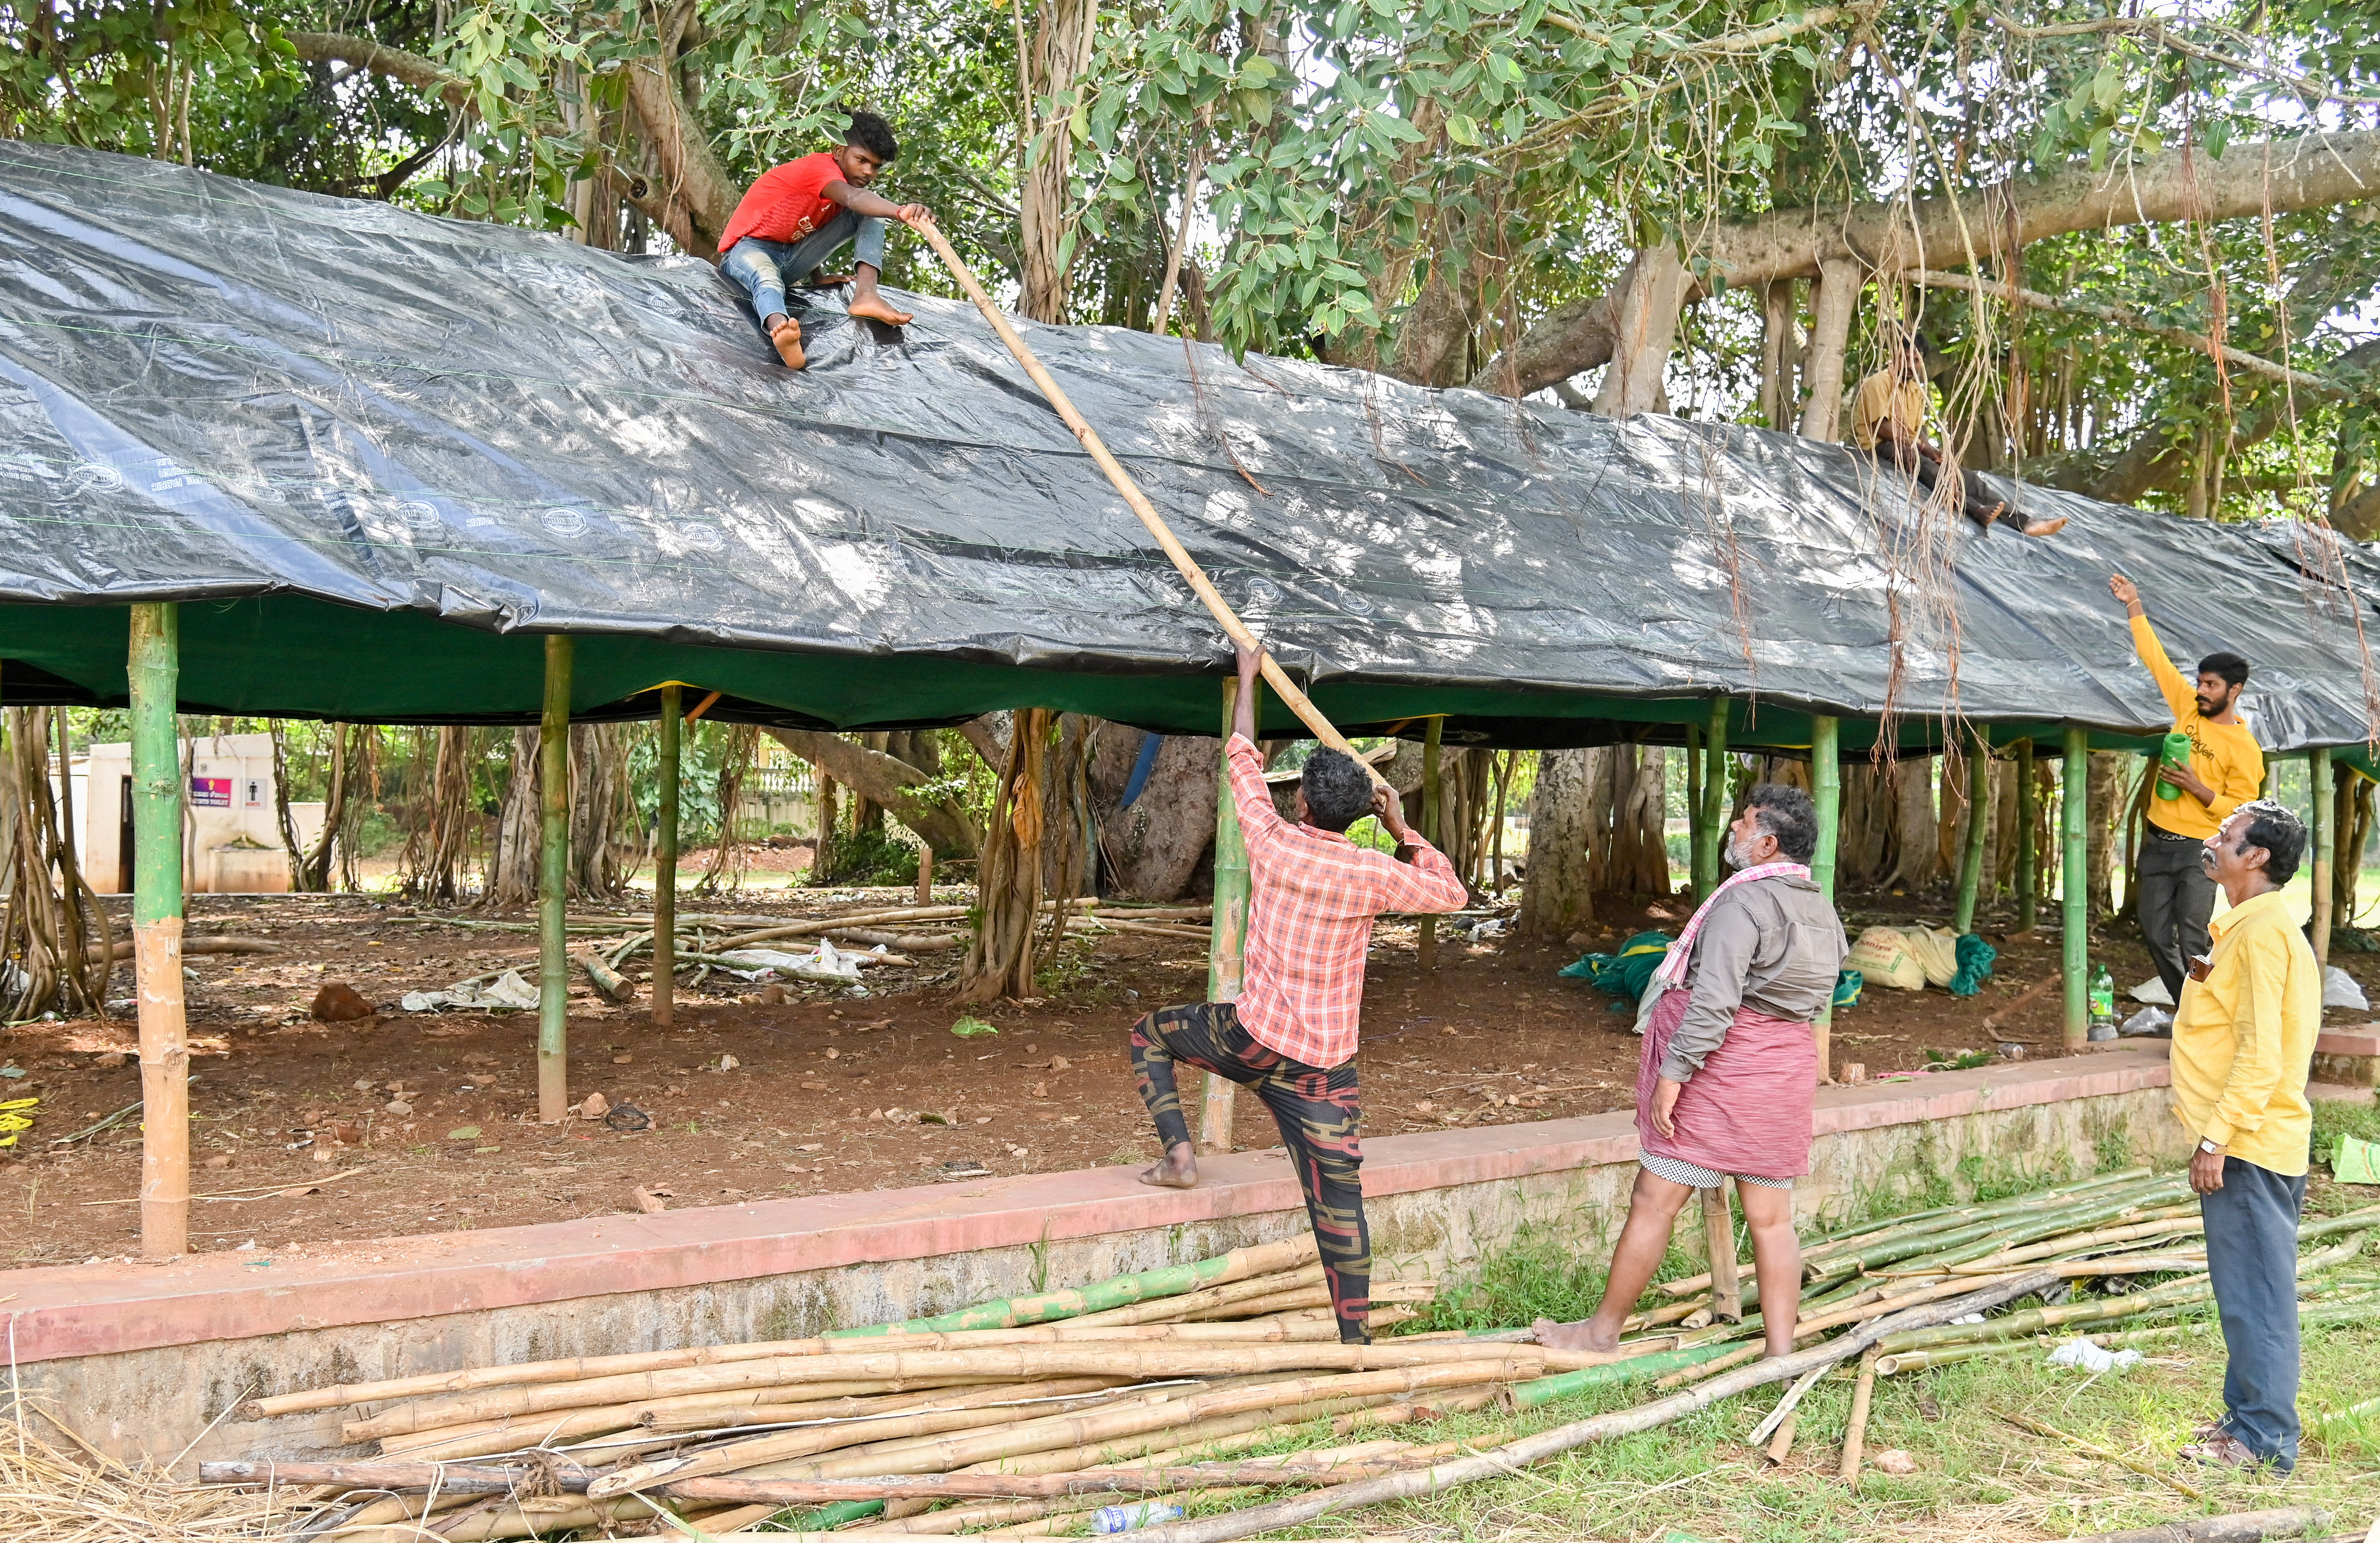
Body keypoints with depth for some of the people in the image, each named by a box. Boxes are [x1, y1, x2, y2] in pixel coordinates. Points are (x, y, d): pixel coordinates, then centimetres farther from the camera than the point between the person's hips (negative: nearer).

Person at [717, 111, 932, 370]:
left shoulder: (848, 184, 10)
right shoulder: (820, 166, -19)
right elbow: (853, 198, -42)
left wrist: (817, 276, 7)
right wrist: (901, 212, -59)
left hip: (792, 257, 8)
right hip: (748, 249, -8)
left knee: (870, 214, -5)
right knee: (768, 280, -45)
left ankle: (865, 295, -29)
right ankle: (780, 331, -78)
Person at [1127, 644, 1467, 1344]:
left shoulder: (1272, 840, -6)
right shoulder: (1372, 874, -8)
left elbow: (1243, 758, 11)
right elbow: (1452, 893, 9)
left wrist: (1247, 678, 23)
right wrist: (1403, 833, 15)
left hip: (1252, 1040, 0)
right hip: (1325, 1067, 0)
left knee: (1150, 1033, 25)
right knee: (1340, 1202, 5)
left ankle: (1179, 1152, 12)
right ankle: (1356, 1341, 6)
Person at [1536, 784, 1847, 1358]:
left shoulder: (1743, 902, -16)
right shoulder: (1823, 910, 11)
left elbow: (1714, 1003, -22)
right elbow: (1815, 1001, 15)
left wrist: (1673, 1074, -19)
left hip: (1722, 1073, -8)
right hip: (1786, 1072, 8)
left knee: (1654, 1202, 2)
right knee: (1771, 1216, 10)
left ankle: (1603, 1331, 11)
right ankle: (1781, 1353, 11)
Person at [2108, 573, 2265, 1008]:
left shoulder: (2244, 749, -9)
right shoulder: (2190, 709, 4)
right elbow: (2156, 659, 6)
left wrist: (2196, 787, -22)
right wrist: (2134, 606, 1)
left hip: (2199, 850, -6)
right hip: (2158, 842, 6)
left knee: (2192, 942, -10)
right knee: (2156, 934, 8)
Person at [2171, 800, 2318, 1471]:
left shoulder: (2263, 932, -16)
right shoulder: (2253, 927, 16)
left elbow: (2261, 1052, -22)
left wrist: (2216, 1139, -21)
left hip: (2249, 1147, -10)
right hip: (2248, 1141, 10)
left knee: (2255, 1294, -4)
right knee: (2249, 1291, 16)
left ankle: (2264, 1438, 2)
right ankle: (2249, 1416, 24)